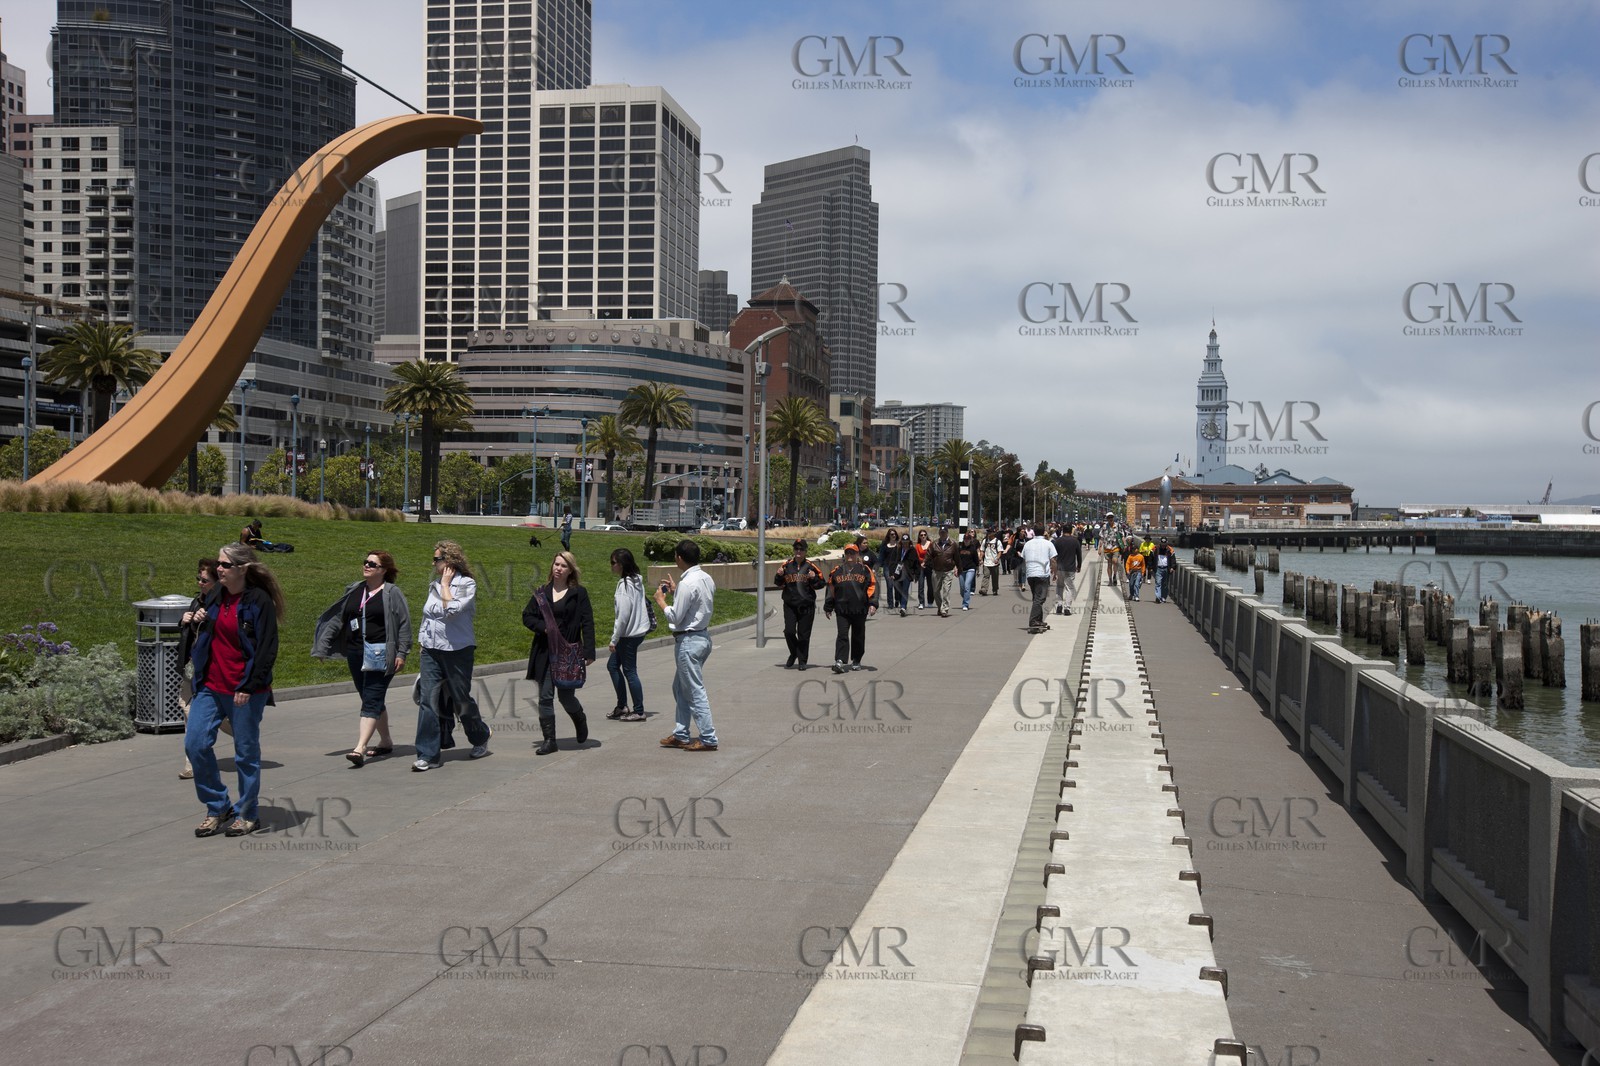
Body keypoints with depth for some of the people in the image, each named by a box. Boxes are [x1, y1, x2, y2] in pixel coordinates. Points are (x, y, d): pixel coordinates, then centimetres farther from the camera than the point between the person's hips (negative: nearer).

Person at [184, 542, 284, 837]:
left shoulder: (259, 601, -12)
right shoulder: (216, 594, 9)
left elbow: (268, 648, -14)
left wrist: (249, 686, -17)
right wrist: (201, 619, 2)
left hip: (245, 690, -6)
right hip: (211, 685, 6)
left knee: (246, 751, 4)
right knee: (195, 744, -1)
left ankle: (247, 814, 19)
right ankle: (217, 807, 15)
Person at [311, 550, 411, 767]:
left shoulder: (392, 593, -4)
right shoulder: (353, 590, 13)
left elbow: (404, 624, -6)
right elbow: (336, 618, 14)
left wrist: (401, 653, -11)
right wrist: (322, 647, 9)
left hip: (380, 655, -7)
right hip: (356, 654, 7)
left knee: (371, 702, -12)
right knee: (373, 701, 15)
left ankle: (360, 748, -20)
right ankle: (386, 741, 29)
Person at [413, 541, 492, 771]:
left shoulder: (467, 585, -8)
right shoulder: (434, 585, 12)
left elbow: (451, 610, -22)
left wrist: (446, 584, -12)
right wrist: (424, 644, 16)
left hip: (457, 650, -5)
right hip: (431, 650, 5)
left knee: (462, 701, 6)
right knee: (428, 701, -6)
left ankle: (480, 738, 33)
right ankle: (428, 755, -5)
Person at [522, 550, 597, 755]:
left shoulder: (579, 593, -1)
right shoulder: (541, 593, 9)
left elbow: (587, 623, -4)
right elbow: (527, 616, 9)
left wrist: (589, 651, -12)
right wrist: (544, 628, -10)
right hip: (545, 652, 3)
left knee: (566, 696, -1)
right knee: (545, 696, 1)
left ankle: (581, 723, 30)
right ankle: (548, 739, 8)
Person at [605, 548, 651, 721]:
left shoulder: (625, 585, -20)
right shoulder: (637, 581, 8)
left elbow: (623, 615, -22)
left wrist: (614, 639, -15)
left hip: (629, 634, -10)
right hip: (637, 630, 10)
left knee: (629, 671, 1)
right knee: (612, 665, 17)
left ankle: (639, 711, 9)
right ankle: (622, 706, 22)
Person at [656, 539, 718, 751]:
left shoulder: (687, 584, -21)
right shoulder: (706, 578, 8)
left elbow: (675, 618, -18)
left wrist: (661, 601, -4)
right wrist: (675, 591, 17)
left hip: (689, 641, -10)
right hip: (702, 636, 10)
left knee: (695, 691, -3)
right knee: (680, 687, 18)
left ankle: (708, 739, 0)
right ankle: (680, 735, 24)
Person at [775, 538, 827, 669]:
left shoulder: (811, 566, 0)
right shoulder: (787, 565, 6)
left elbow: (822, 583, 4)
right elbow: (780, 584, 15)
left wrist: (814, 579, -15)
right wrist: (779, 576, -5)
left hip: (806, 605, -1)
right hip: (789, 604, 1)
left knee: (803, 634, 3)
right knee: (789, 631, -6)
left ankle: (802, 661, 14)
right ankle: (793, 654, 21)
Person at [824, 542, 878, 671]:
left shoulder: (865, 570, 4)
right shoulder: (837, 571, 9)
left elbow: (872, 586, 1)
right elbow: (831, 589, 14)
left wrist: (873, 604, -9)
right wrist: (828, 607, 14)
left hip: (860, 610, 0)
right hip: (842, 609, 0)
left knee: (858, 636, 10)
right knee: (842, 635, -10)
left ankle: (856, 661, 24)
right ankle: (840, 661, -17)